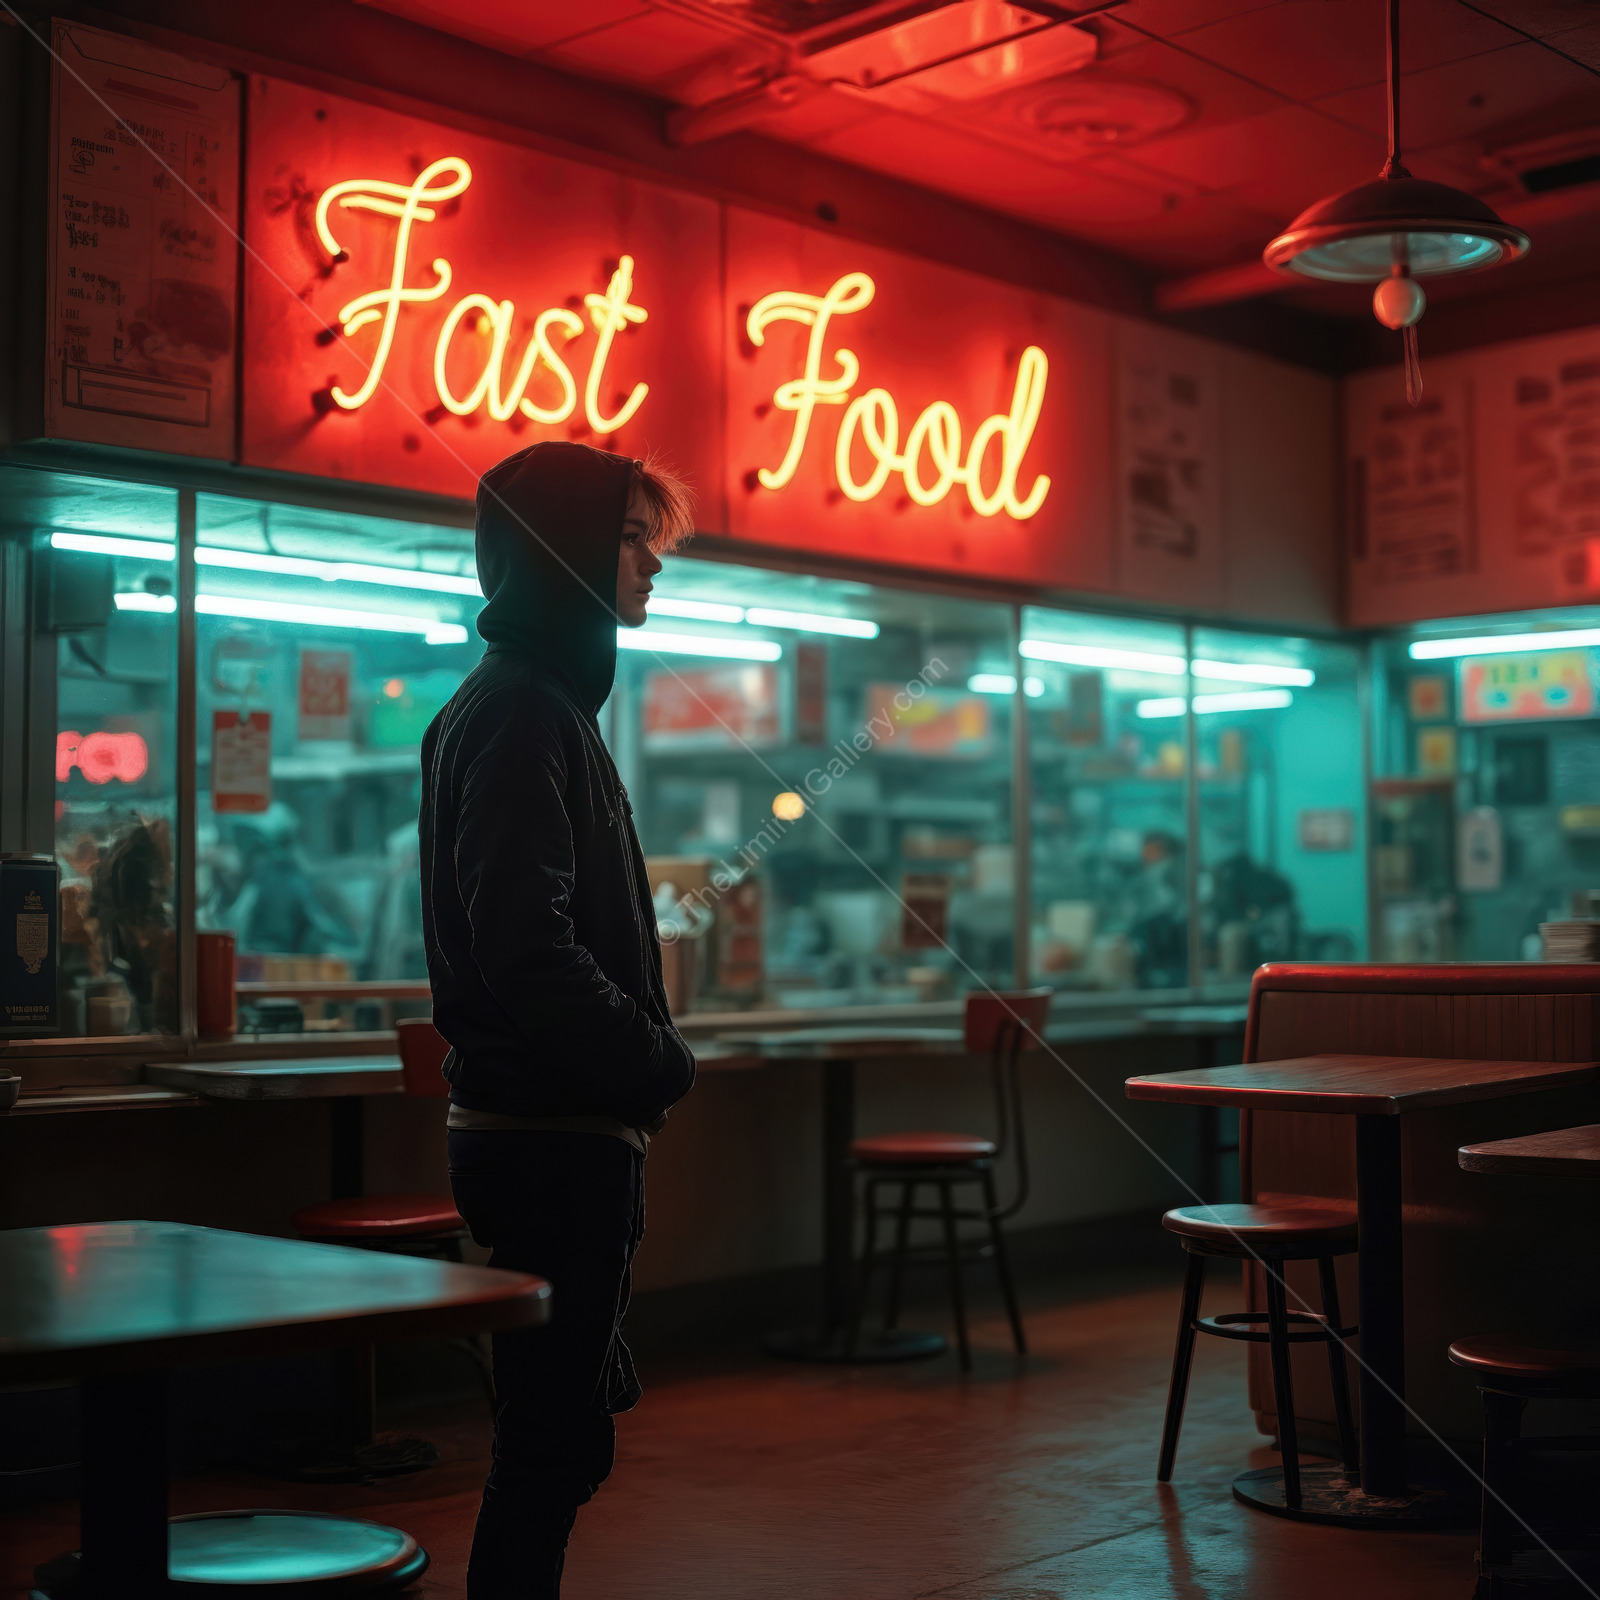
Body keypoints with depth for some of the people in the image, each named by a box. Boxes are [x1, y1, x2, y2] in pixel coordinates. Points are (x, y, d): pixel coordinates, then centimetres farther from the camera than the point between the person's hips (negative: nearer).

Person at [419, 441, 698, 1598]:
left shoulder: (544, 702, 18)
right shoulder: (521, 713, -15)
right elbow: (526, 949, -25)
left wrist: (644, 1063, 12)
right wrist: (659, 1063, -14)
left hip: (566, 1131, 10)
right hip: (554, 1140, -10)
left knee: (562, 1425, 17)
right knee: (557, 1434, -2)